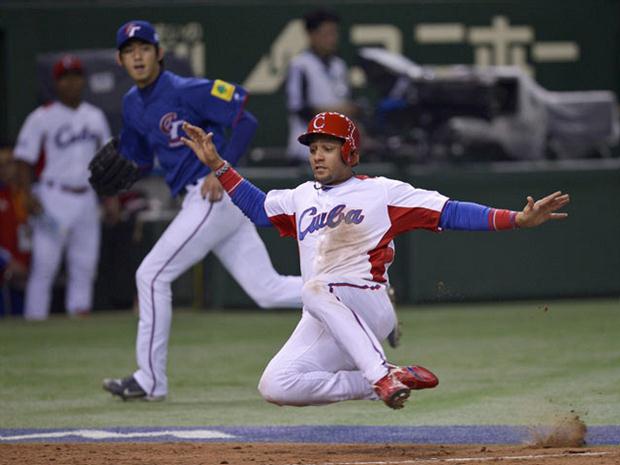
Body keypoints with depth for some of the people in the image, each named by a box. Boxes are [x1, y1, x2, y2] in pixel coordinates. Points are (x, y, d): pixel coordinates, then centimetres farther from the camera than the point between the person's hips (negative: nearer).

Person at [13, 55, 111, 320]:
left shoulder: (95, 117, 13)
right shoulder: (42, 118, -3)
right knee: (44, 263, -9)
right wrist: (29, 195, -17)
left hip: (86, 199, 5)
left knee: (85, 264, 5)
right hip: (53, 199, -5)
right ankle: (35, 318, -7)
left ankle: (79, 312, 11)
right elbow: (24, 160, -5)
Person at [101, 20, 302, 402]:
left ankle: (151, 381, 0)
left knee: (152, 275, -7)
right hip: (202, 203, 9)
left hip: (216, 196, -9)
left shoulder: (185, 91, -12)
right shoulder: (133, 104, 14)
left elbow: (246, 122, -14)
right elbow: (139, 162, 24)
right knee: (268, 289, 7)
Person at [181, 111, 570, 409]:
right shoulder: (302, 198, 20)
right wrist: (216, 164, 26)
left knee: (317, 288, -37)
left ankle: (382, 375, -36)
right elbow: (257, 206, 34)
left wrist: (517, 219, -15)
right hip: (322, 324, 6)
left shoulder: (382, 192, 1)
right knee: (276, 387, -15)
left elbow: (449, 213, -5)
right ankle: (377, 381, -3)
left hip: (371, 311, -6)